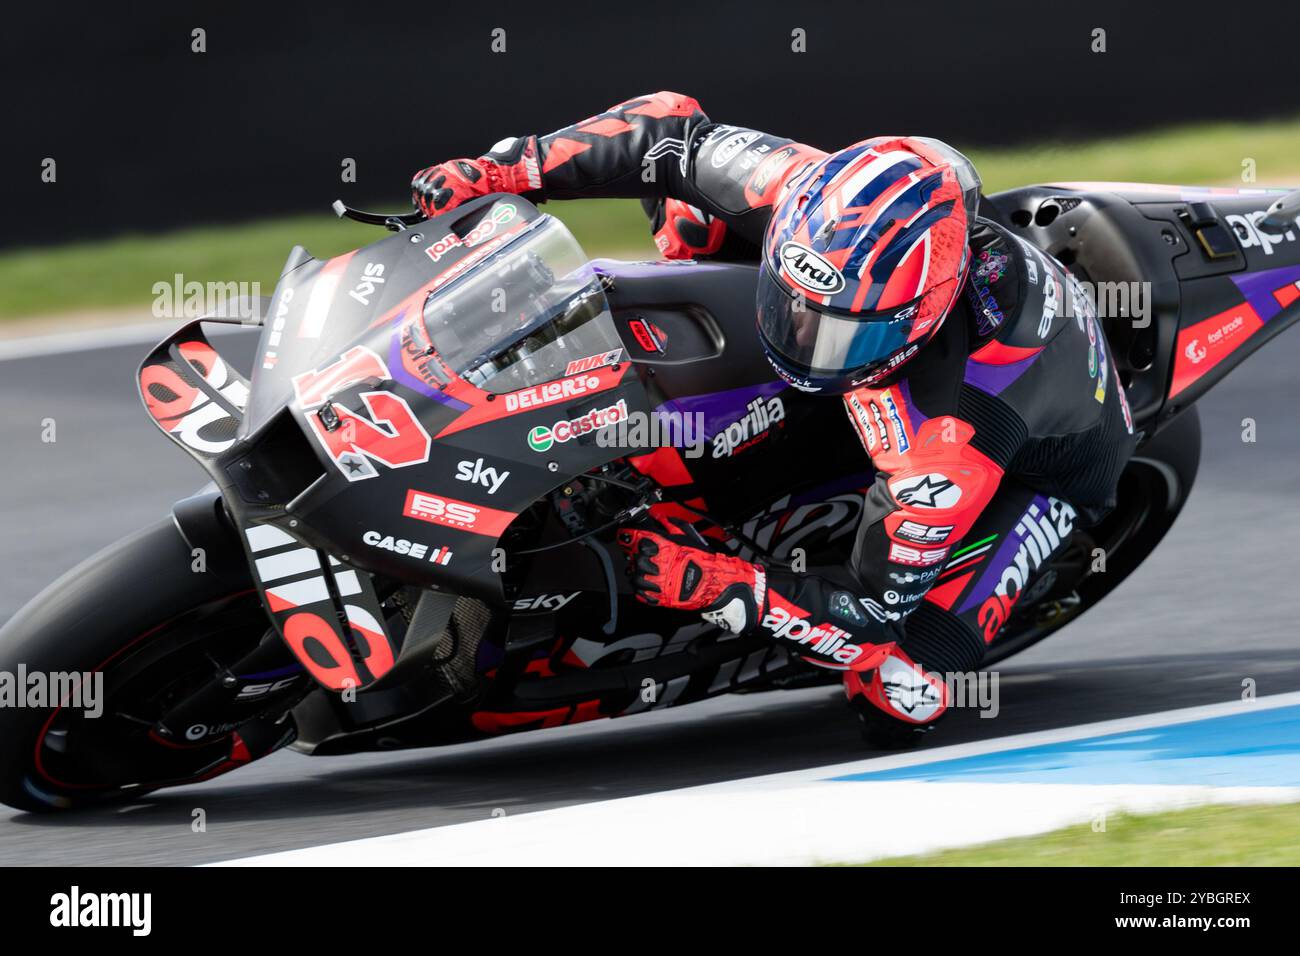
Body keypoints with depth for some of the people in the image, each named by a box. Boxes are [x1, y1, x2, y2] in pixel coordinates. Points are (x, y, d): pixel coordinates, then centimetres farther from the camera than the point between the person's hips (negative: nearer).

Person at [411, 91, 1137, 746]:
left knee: (898, 700, -27)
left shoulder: (954, 439, -47)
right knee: (689, 212, -7)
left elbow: (880, 603, -35)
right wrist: (506, 169, -27)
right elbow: (675, 128, -19)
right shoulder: (823, 202, -34)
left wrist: (716, 586, -45)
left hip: (1042, 460, -6)